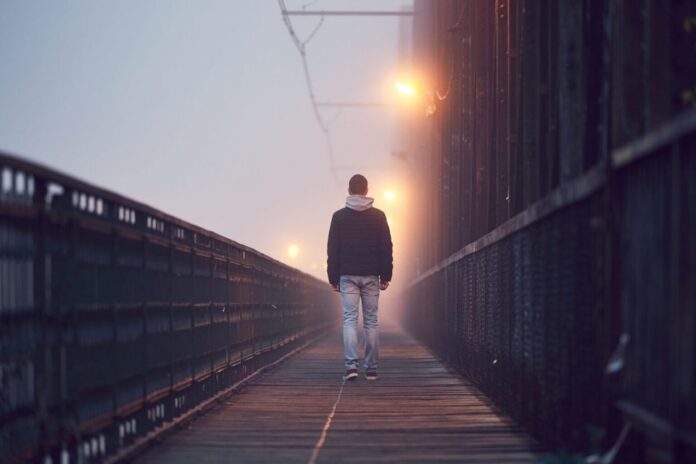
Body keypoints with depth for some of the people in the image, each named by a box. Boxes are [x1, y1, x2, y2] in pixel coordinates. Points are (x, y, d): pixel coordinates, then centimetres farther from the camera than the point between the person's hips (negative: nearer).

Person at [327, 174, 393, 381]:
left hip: (348, 275, -1)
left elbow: (332, 250, 1)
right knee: (371, 321, 5)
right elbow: (386, 248, 3)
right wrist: (385, 276, 8)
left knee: (350, 320, -2)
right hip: (371, 276, 1)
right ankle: (371, 368, 5)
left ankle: (351, 365, -16)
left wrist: (333, 278, 6)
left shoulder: (339, 217, 1)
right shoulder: (378, 216, 3)